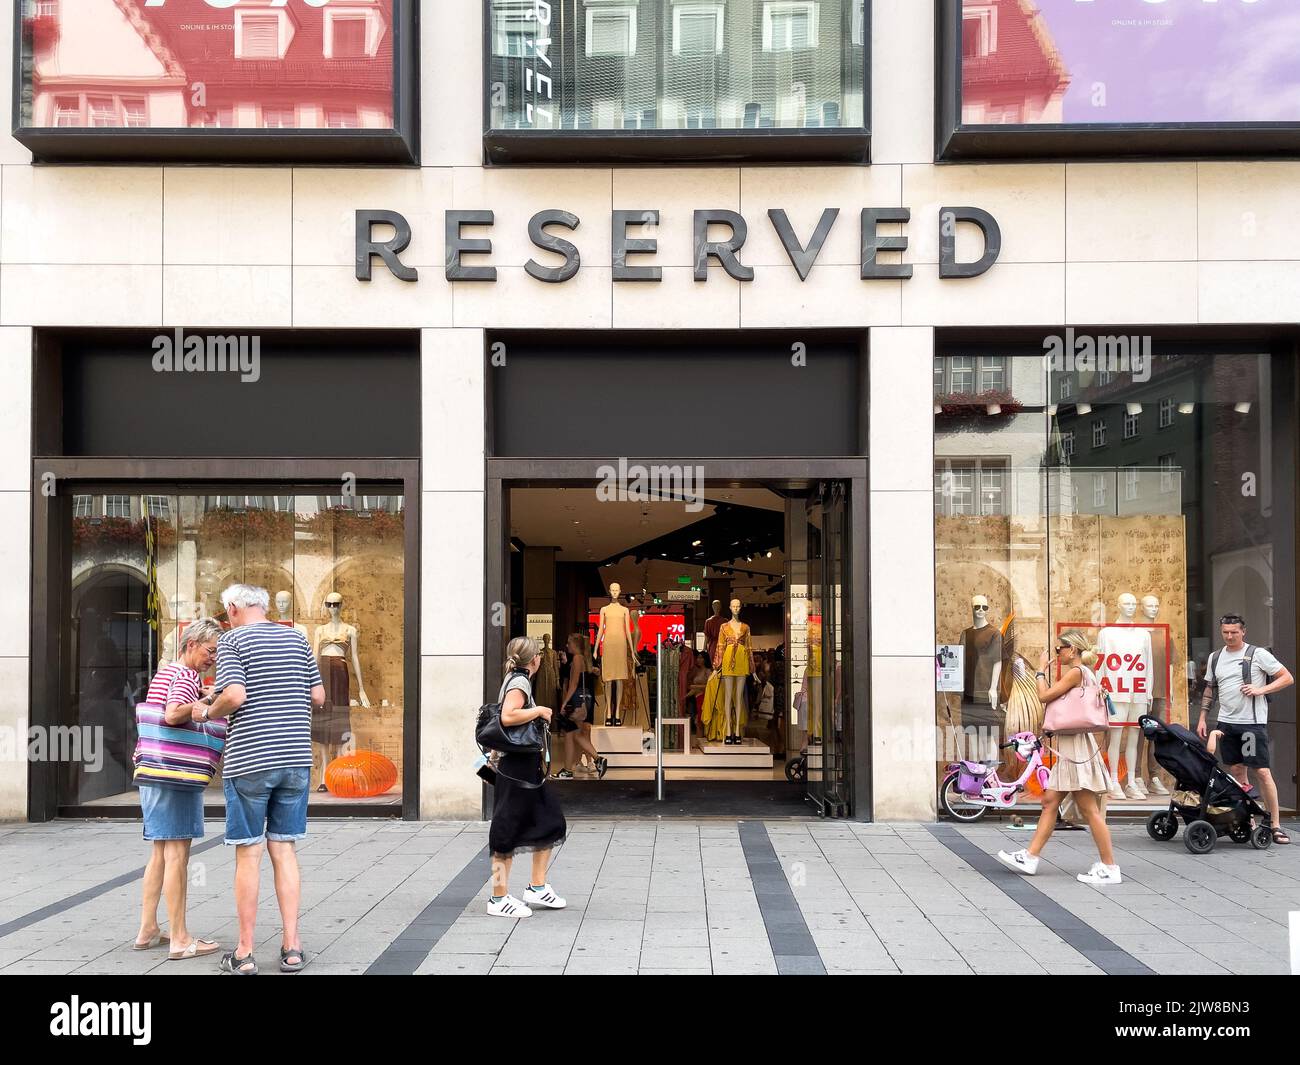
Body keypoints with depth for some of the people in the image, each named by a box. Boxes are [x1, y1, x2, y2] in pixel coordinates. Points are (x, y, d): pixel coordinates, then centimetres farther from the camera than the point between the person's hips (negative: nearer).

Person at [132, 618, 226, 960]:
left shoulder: (167, 672, 21)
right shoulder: (185, 675, -9)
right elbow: (173, 715, -23)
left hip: (157, 774, 10)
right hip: (174, 775, -10)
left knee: (161, 852, 16)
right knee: (177, 853, -8)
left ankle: (147, 931, 20)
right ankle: (180, 940, -6)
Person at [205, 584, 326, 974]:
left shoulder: (232, 640, -3)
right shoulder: (297, 639, 10)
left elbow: (234, 695, -17)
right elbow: (318, 697, 9)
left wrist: (210, 711, 2)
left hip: (248, 762, -4)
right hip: (295, 759, 4)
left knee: (248, 854, 3)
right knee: (283, 850, 10)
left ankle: (244, 954, 8)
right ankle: (292, 948, 9)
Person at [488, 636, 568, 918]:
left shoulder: (514, 679, 14)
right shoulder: (520, 681, -15)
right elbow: (508, 716, -30)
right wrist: (540, 710, -19)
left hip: (527, 769, 10)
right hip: (516, 770, -10)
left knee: (549, 823, 14)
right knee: (508, 833, -3)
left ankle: (537, 887, 20)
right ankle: (499, 899, 4)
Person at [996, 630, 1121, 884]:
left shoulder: (1076, 672, -13)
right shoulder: (1087, 674, 16)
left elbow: (1044, 696, -13)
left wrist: (1041, 670, -3)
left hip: (1076, 746, -10)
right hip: (1068, 747, 10)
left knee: (1089, 809, -7)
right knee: (1050, 801, 10)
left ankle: (1110, 868, -3)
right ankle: (1030, 857, 14)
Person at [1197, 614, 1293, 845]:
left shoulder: (1258, 654, -3)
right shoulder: (1215, 658, 12)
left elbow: (1287, 678, -2)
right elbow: (1209, 689, 21)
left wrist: (1261, 689, -14)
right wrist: (1202, 718, 15)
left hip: (1253, 722, -5)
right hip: (1226, 722, 5)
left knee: (1262, 771, -8)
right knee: (1236, 770, 7)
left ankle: (1275, 825, -2)